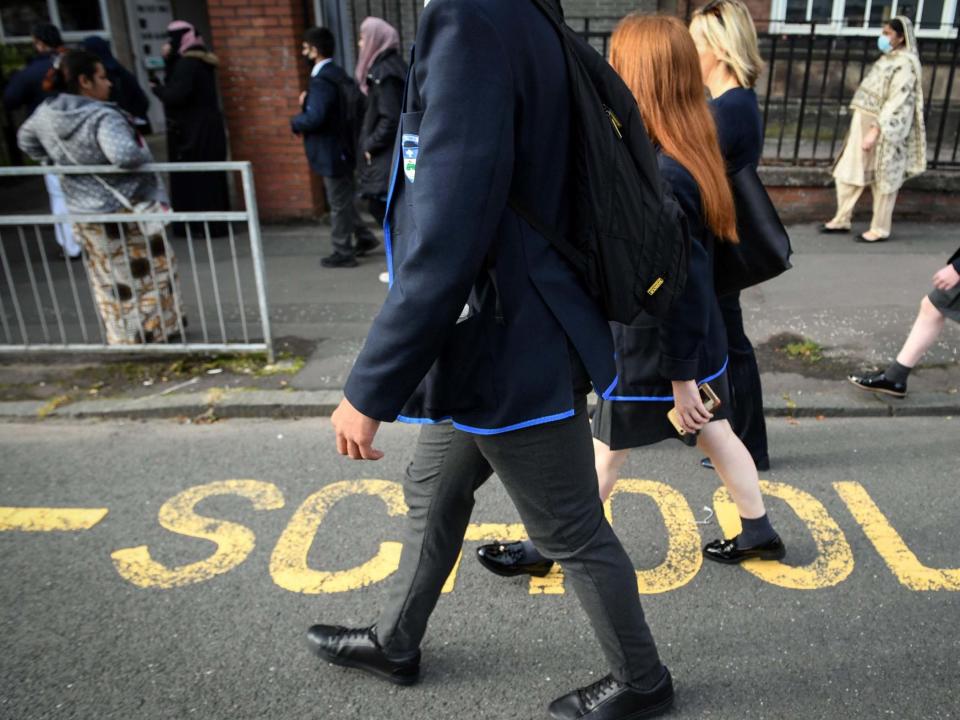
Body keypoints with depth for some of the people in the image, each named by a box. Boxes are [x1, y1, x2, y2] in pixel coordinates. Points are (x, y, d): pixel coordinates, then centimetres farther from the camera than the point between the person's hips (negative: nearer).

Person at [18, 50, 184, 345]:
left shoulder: (46, 113, 2)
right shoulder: (102, 117, -23)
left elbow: (25, 139, 20)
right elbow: (124, 155, -38)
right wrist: (145, 156, -18)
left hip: (83, 213, 7)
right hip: (126, 212, -7)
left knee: (109, 281, 19)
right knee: (151, 273, 11)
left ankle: (121, 338, 30)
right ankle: (157, 330, 21)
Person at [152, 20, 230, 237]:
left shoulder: (187, 63, -15)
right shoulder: (201, 60, 14)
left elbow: (176, 95, -22)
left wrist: (157, 89, -5)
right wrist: (168, 60, 5)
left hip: (191, 131, -10)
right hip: (206, 127, 10)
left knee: (191, 177, -5)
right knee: (208, 177, 11)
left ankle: (201, 225, -3)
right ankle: (215, 223, 15)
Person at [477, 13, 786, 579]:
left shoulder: (657, 177, -28)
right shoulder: (690, 155, 1)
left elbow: (680, 286, -26)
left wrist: (680, 376, -18)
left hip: (656, 354, -8)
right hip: (701, 340, 8)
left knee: (606, 452, 7)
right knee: (716, 434, 22)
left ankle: (545, 550, 26)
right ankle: (759, 533, 41)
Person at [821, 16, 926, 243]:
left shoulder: (905, 64, -14)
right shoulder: (888, 59, 14)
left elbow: (896, 102, -20)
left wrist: (875, 131, -26)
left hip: (884, 131, -9)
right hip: (864, 124, 9)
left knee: (883, 180, 1)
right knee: (848, 173, 10)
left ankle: (880, 229, 11)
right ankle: (842, 220, 20)